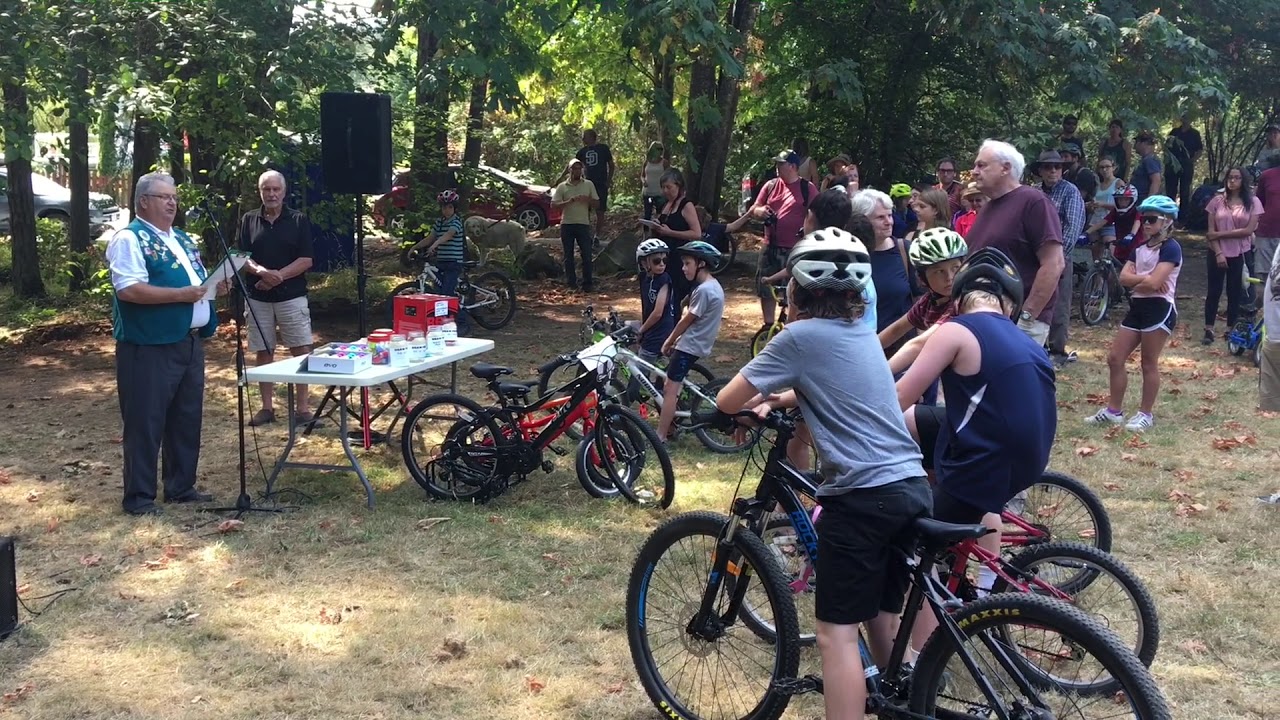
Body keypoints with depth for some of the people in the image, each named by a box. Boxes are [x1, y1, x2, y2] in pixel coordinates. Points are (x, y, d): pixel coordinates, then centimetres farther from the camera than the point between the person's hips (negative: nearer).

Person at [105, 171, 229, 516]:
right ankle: (139, 496, 6)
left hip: (190, 343, 9)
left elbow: (197, 281, 27)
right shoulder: (130, 239, -9)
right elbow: (129, 290, -21)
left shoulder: (182, 239, 18)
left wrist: (215, 286, 4)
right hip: (150, 347, -9)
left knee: (187, 419, 14)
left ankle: (181, 486, 26)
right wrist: (181, 295, -22)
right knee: (146, 422, -2)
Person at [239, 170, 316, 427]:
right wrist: (260, 271, -17)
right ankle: (267, 407, 14)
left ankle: (302, 406, 2)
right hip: (258, 298, 2)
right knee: (263, 352, 6)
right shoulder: (249, 220, 8)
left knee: (302, 351, -5)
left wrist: (279, 275, -15)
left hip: (292, 296, -2)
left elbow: (306, 260, -3)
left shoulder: (298, 220, 2)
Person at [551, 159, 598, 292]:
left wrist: (587, 199, -11)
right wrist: (569, 201, -16)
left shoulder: (589, 185, 8)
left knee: (586, 255, -4)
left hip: (583, 224, 0)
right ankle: (571, 283, 12)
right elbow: (553, 204, -2)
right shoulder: (562, 187, 5)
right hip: (566, 224, 0)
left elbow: (597, 202, 10)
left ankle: (587, 284, 4)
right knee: (568, 256, 4)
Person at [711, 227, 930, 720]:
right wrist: (775, 400, 21)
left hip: (861, 497, -8)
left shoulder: (801, 336, -8)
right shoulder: (860, 332, 16)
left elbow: (727, 402, -2)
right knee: (884, 618, 21)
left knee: (837, 633, -1)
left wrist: (757, 398, 18)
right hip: (911, 488, 8)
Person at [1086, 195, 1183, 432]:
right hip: (1137, 307, 9)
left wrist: (1135, 280, -2)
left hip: (1159, 309, -9)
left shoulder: (1170, 248, -9)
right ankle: (1113, 410, 14)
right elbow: (1123, 277, 3)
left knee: (1149, 364, -1)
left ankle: (1146, 414, 9)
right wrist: (1145, 279, -12)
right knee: (1115, 359, 6)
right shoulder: (1140, 247, 16)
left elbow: (1153, 282, -20)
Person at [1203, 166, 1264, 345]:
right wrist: (1218, 253, -12)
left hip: (1240, 254, 0)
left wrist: (1220, 234, -13)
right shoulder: (1217, 200, 0)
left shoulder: (1253, 202, -3)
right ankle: (1208, 330, 7)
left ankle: (1231, 330, 18)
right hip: (1218, 253, 0)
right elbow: (1211, 231, -3)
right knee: (1214, 291, 3)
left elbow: (1248, 230, -10)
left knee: (1235, 292, 8)